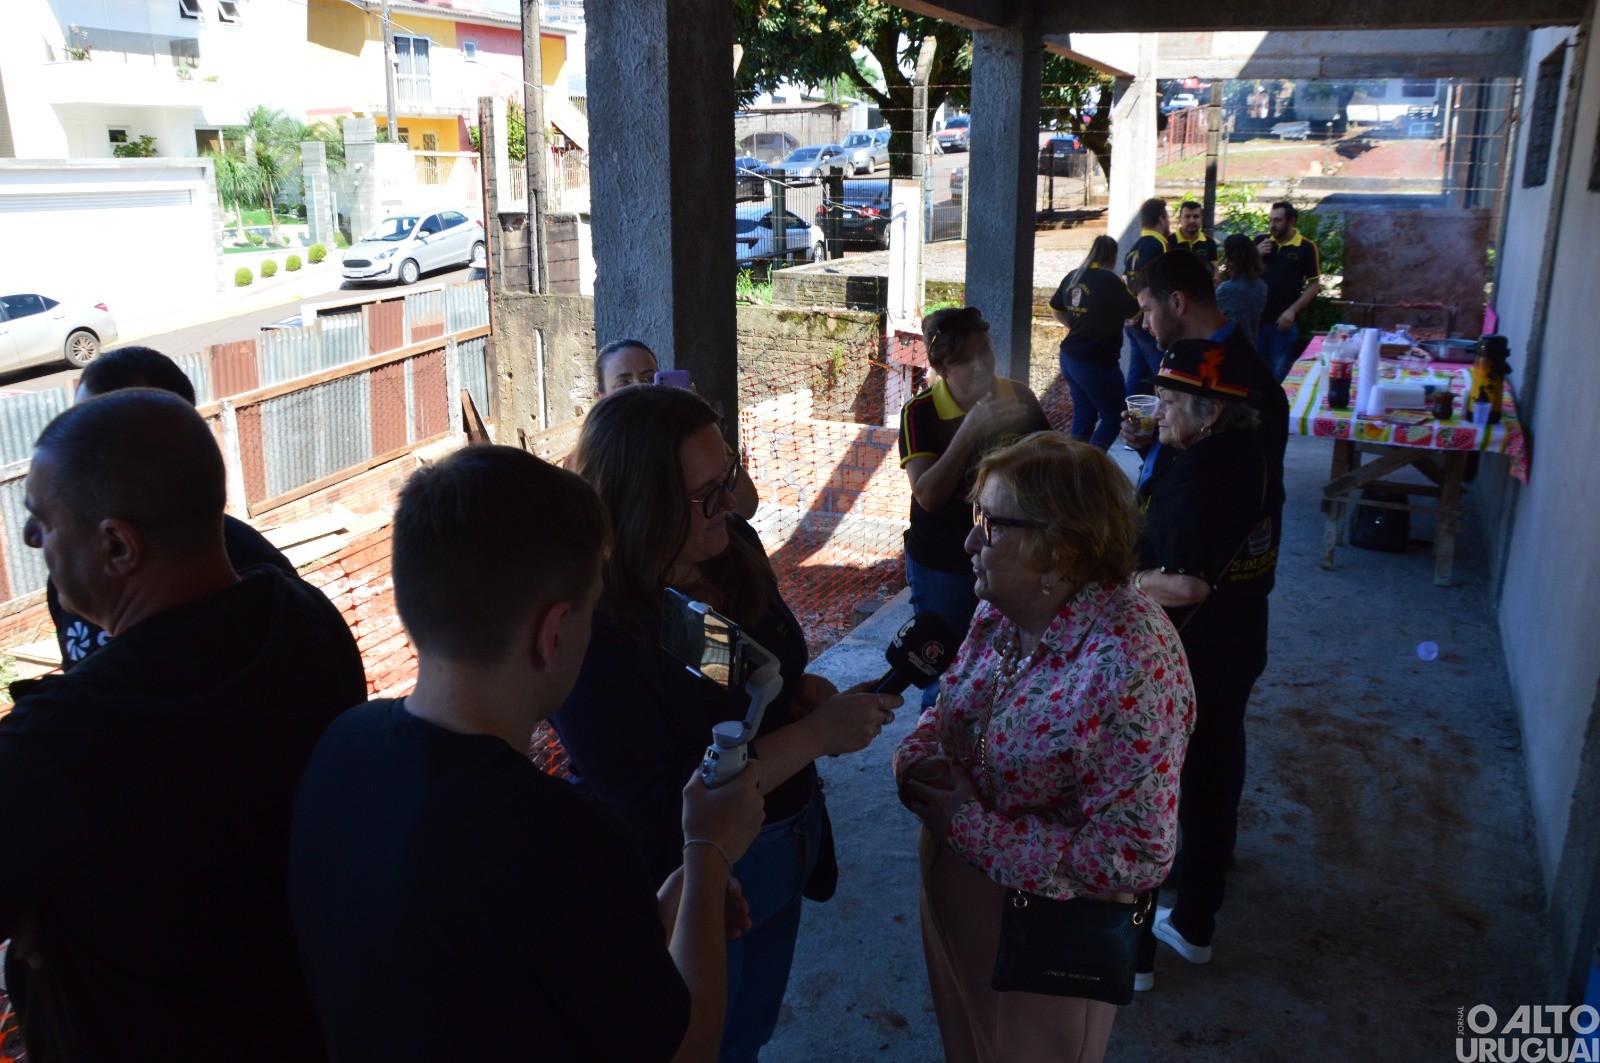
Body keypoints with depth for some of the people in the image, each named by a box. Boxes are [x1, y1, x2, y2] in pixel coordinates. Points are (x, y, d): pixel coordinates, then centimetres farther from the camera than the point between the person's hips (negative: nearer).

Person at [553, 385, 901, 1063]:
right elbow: (659, 809, -30)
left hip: (784, 850, 7)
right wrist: (816, 733, -29)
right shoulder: (591, 629, -31)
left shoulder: (732, 544, -8)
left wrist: (803, 690, -11)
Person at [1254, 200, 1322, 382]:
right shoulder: (1261, 241, 4)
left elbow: (1314, 285, -3)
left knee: (1279, 375, 7)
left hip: (1284, 323, -3)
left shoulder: (1306, 248, -4)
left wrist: (1292, 311, -12)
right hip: (1256, 319, 3)